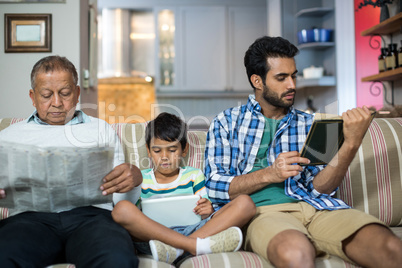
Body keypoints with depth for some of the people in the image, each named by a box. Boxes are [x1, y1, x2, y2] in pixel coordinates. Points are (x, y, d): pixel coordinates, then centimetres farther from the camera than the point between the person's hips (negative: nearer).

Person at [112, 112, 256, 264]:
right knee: (122, 208, -30)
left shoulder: (194, 176, 24)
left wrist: (207, 212, -8)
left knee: (245, 202, -16)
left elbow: (203, 215, 18)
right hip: (153, 235, -2)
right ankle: (195, 245, -35)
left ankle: (174, 249, -34)